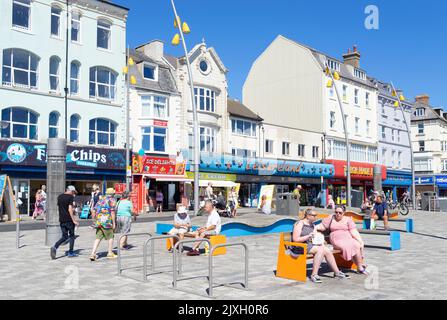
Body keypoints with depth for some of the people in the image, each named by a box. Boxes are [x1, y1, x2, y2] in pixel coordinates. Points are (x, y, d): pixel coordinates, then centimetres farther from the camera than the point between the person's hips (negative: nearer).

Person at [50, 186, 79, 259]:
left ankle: (55, 247, -10)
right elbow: (70, 209, -17)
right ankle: (71, 252, 14)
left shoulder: (59, 197, 10)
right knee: (71, 235, 10)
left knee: (64, 236, 12)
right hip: (69, 219, -6)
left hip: (61, 219, 6)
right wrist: (74, 220, -15)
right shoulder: (70, 197, -10)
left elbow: (59, 207, 18)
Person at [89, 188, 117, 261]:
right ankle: (110, 253, 17)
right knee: (110, 237, 10)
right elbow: (112, 212, -10)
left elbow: (94, 210, 15)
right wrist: (114, 223, -7)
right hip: (107, 221, -5)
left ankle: (93, 254, -3)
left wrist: (95, 220, 23)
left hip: (99, 221, 5)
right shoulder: (112, 200, -1)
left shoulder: (101, 199, 17)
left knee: (98, 238, 7)